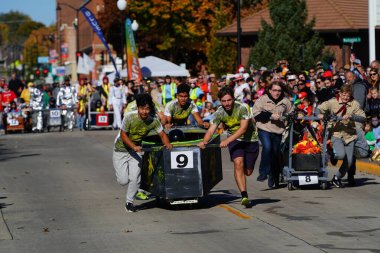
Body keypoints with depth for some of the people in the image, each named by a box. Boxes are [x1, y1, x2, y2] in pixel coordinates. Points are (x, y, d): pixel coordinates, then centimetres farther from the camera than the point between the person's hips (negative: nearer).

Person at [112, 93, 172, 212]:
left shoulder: (153, 120, -15)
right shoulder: (129, 117, -24)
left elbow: (162, 134, -7)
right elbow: (123, 135, -19)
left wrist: (167, 144, -28)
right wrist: (134, 147, -32)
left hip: (136, 150, 3)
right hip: (121, 149, -2)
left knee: (135, 179, -9)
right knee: (123, 180, -8)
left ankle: (129, 202, 13)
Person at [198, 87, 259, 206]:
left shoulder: (243, 108, -22)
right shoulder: (219, 113, -10)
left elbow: (243, 129, -29)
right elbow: (211, 130, -14)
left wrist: (227, 141, -38)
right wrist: (204, 142, -35)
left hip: (250, 140, -2)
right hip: (234, 140, 2)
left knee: (247, 172, 2)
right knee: (238, 163, -24)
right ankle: (244, 195, -27)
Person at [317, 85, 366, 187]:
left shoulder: (354, 104, -2)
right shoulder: (332, 102, -3)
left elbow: (363, 118, -9)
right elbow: (319, 108, -1)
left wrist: (351, 116, -25)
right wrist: (320, 114, -24)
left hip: (349, 135, 2)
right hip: (336, 134, -2)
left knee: (349, 161, 1)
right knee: (341, 155, -26)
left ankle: (337, 178, 25)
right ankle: (334, 155, 11)